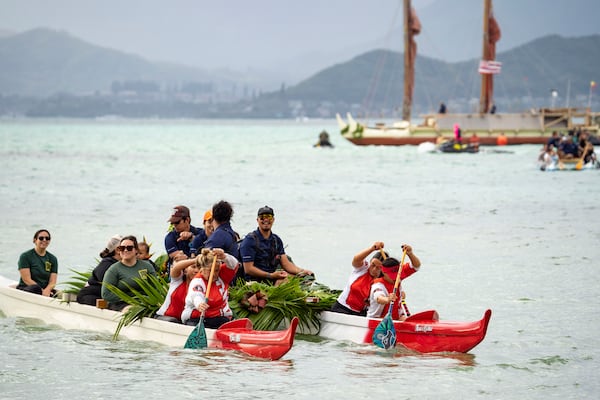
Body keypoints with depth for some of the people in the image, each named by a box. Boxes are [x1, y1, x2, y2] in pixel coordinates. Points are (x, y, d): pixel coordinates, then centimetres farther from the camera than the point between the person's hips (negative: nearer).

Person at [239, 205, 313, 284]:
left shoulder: (276, 240, 16)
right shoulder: (250, 240, -6)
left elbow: (285, 263, 9)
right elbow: (248, 269, -12)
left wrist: (302, 271, -10)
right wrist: (270, 275, -20)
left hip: (272, 277, 6)